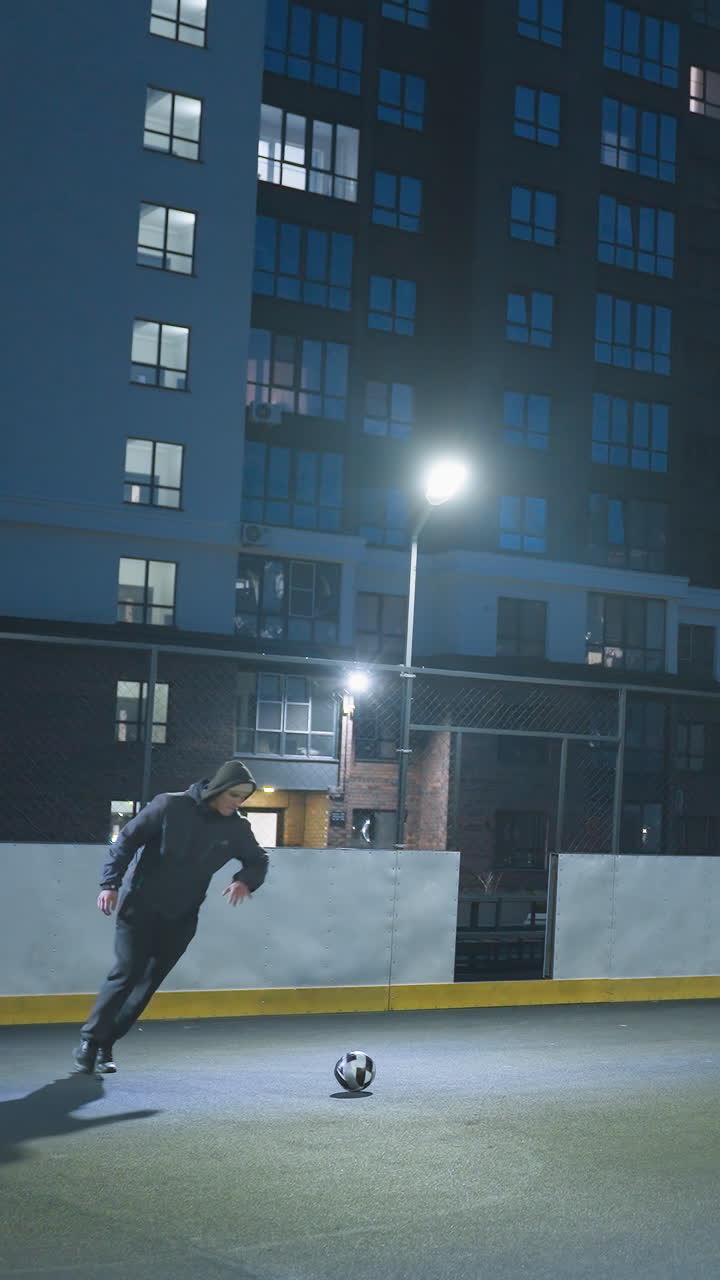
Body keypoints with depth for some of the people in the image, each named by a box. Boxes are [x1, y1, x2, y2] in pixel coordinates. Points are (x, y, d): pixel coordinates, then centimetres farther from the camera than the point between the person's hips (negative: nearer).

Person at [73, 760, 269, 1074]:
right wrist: (110, 884, -14)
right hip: (141, 908, -4)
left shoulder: (237, 828, -1)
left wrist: (245, 881, -9)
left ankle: (105, 1044, 13)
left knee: (148, 983, 3)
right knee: (126, 973, -11)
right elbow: (127, 840, -8)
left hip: (181, 919, 4)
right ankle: (89, 1041, 0)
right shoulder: (171, 806, -12)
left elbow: (258, 861, 14)